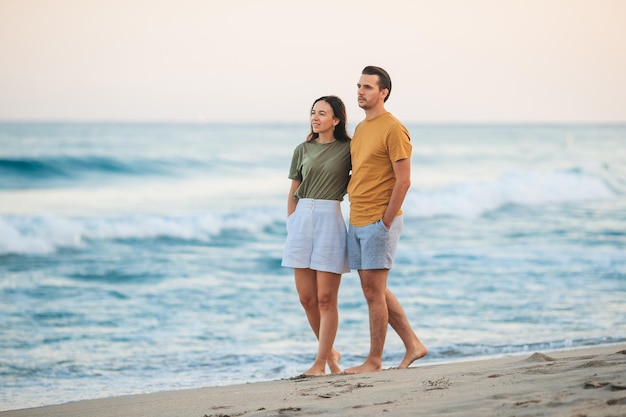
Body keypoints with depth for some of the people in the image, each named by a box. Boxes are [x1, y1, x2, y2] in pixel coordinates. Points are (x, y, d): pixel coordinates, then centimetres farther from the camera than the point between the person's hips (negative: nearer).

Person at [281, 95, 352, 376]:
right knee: (306, 297, 5)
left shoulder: (348, 149, 0)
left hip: (330, 221, -4)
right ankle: (330, 352, 21)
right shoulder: (302, 150, 10)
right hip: (302, 219, 4)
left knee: (325, 298, -4)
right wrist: (291, 225, 8)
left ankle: (321, 362, 2)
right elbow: (292, 194, 15)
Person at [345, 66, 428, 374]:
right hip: (356, 222, 9)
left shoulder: (393, 129, -11)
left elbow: (403, 180, -15)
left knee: (374, 291, -4)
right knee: (375, 290, 12)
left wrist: (385, 222, -15)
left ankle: (374, 361, 3)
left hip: (379, 223, -9)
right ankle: (413, 345, 21)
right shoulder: (360, 128, 15)